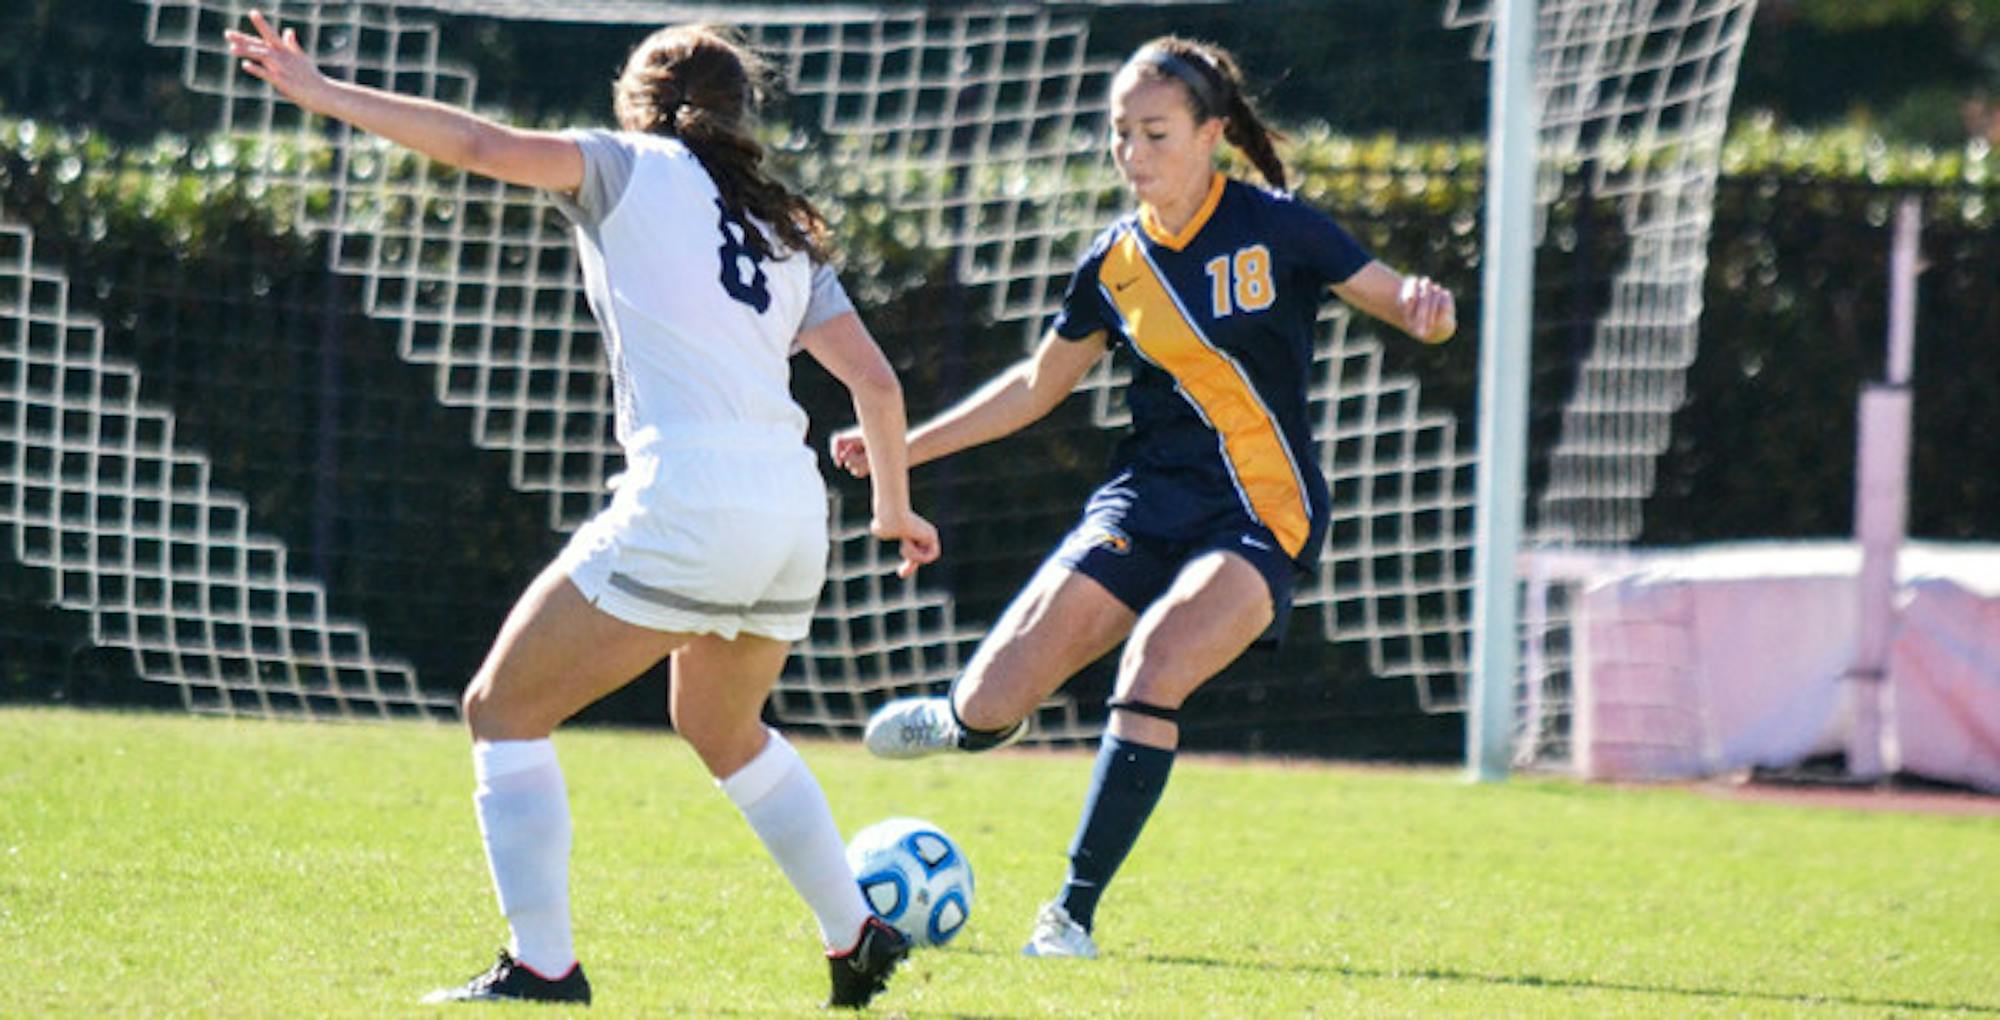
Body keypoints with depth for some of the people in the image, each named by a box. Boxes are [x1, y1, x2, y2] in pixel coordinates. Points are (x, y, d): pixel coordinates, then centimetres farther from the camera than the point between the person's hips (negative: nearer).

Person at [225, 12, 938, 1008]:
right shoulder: (788, 235, 23)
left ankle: (541, 965, -3)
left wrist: (322, 93, -2)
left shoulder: (632, 168, 8)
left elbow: (487, 147, -5)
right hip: (793, 515, 7)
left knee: (503, 710, 6)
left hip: (687, 505, -7)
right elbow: (877, 383, 18)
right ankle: (859, 938, 33)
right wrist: (894, 507, 32)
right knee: (721, 728, 33)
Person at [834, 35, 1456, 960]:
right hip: (1147, 500, 3)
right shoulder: (1114, 264, 5)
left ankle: (1074, 912, -20)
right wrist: (904, 448, 15)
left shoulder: (1274, 229, -6)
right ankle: (968, 719, 32)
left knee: (1156, 658, -31)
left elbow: (1406, 309, -1)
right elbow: (1038, 384, 19)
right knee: (991, 705, -9)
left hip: (1261, 517, -3)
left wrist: (1426, 310, -26)